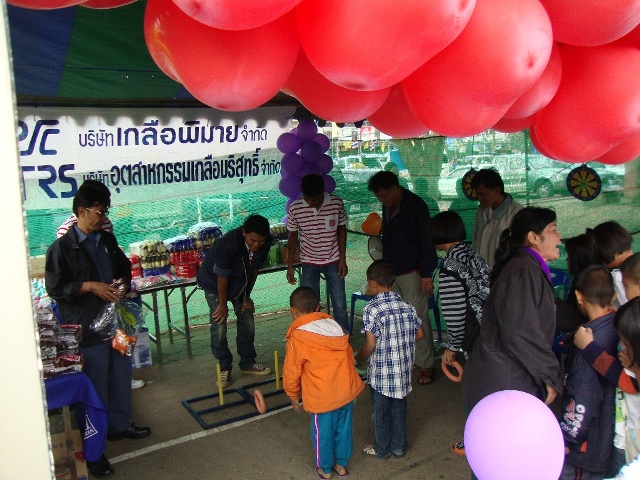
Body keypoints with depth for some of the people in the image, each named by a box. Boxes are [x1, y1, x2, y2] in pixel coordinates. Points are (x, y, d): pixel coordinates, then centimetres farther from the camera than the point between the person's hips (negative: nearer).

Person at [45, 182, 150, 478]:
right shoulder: (62, 247, -12)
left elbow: (124, 267, 20)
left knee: (121, 374, 18)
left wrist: (123, 282, -1)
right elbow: (55, 287, -13)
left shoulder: (107, 240, 8)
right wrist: (91, 286, -22)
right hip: (87, 328, -7)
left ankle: (120, 425, 40)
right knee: (95, 385, 1)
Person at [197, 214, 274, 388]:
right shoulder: (228, 244, -38)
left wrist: (247, 296, -1)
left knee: (247, 324, 6)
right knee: (219, 328, -8)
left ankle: (248, 364, 23)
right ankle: (224, 368, 10)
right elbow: (222, 277, -26)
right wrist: (222, 304, -15)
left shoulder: (266, 242, -21)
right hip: (215, 283, -5)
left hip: (241, 282, 5)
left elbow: (255, 269, -6)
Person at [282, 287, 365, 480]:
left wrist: (293, 396, 12)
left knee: (323, 432, 16)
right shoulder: (334, 325, 3)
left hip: (323, 397, -5)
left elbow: (291, 372, -5)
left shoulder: (297, 339, -13)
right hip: (348, 390, 5)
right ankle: (341, 464, 39)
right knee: (343, 428, 21)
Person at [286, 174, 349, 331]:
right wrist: (290, 266, -1)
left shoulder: (336, 203, -14)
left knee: (340, 305, 2)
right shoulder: (295, 208, -14)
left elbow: (341, 230, -1)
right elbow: (293, 236, -2)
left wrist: (343, 259, -4)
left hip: (333, 260, 0)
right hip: (309, 262, 0)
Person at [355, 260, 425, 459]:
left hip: (381, 372, -5)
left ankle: (382, 449, 30)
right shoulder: (407, 306, -2)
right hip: (403, 370, 5)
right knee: (399, 408, 21)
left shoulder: (371, 309, -19)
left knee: (381, 412, 13)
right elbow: (420, 334, 7)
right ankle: (399, 446, 36)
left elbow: (370, 345, -21)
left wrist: (358, 358, -4)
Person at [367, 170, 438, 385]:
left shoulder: (415, 206, -13)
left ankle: (426, 365, 7)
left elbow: (426, 241, -15)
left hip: (411, 273, -7)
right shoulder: (387, 207, 9)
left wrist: (426, 274, -17)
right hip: (391, 272, 7)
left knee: (417, 318, -3)